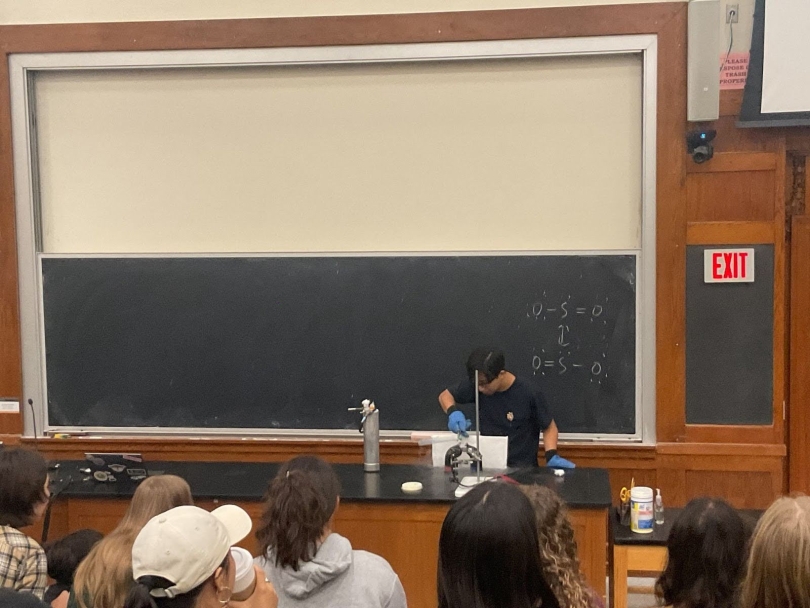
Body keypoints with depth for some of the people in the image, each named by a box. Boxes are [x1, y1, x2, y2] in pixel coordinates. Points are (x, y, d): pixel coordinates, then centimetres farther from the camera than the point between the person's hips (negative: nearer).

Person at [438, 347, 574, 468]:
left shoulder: (529, 393, -16)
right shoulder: (477, 384, -7)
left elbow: (549, 428, -2)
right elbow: (445, 395, 9)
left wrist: (552, 456, -19)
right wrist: (453, 412, -12)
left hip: (521, 468, -2)